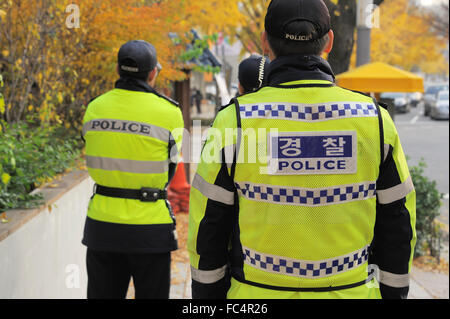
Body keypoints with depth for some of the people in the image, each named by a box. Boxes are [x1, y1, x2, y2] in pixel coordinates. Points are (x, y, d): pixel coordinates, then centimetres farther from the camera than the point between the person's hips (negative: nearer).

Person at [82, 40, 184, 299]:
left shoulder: (94, 108, 1)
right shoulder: (168, 112, -11)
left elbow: (102, 161, 8)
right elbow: (170, 166, 0)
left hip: (101, 225, 4)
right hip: (148, 229, -3)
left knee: (103, 294, 14)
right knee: (152, 294, 9)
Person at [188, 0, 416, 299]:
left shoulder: (234, 120, -10)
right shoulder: (375, 119, -5)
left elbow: (208, 229, -5)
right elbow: (398, 228, 1)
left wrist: (207, 299, 7)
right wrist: (392, 292, 13)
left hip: (256, 293, -1)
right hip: (350, 292, 2)